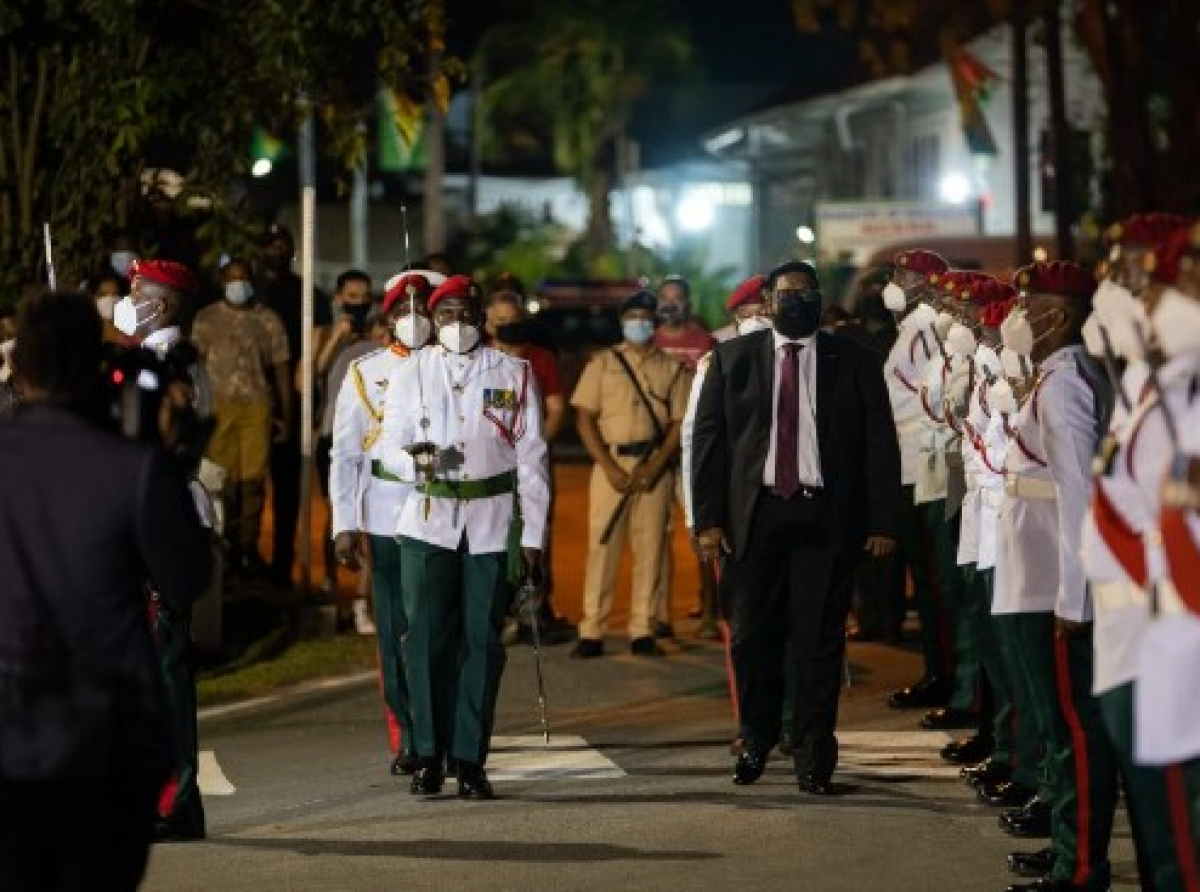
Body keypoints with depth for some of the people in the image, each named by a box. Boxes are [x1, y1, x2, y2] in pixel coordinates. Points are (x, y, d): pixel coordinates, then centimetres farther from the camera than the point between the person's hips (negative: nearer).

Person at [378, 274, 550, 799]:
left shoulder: (514, 374, 6)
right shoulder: (411, 373, 9)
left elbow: (531, 458, 5)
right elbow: (390, 446, 5)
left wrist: (533, 533, 0)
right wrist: (414, 460, -19)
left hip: (493, 524, 0)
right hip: (428, 523, 0)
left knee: (482, 639, 0)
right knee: (426, 637, -4)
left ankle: (471, 760, 5)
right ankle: (429, 756, 4)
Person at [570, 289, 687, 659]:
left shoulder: (672, 368, 10)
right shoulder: (602, 363, 8)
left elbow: (679, 424, 4)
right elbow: (585, 419, 2)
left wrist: (654, 468, -9)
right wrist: (610, 468, -9)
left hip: (655, 466, 1)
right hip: (611, 463, -1)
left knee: (650, 548, 0)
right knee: (602, 545, -4)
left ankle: (642, 632, 5)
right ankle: (592, 633, -3)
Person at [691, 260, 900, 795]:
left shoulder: (854, 364, 6)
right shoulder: (733, 358, 8)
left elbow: (880, 446, 5)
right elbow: (707, 438, 6)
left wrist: (883, 523, -2)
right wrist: (708, 518, -2)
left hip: (826, 516, -1)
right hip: (753, 512, 1)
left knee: (820, 641, -1)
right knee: (752, 636, 5)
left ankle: (813, 760, 7)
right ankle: (756, 742, 25)